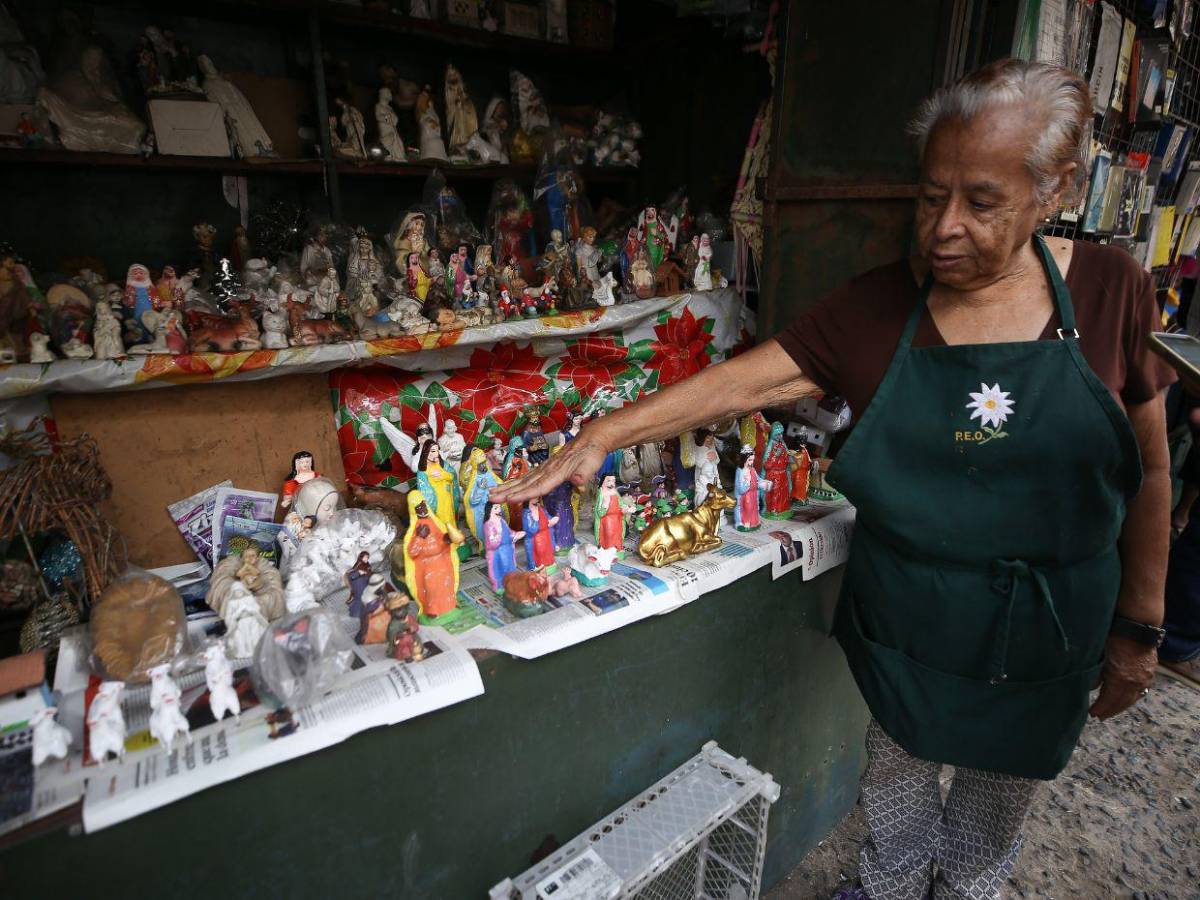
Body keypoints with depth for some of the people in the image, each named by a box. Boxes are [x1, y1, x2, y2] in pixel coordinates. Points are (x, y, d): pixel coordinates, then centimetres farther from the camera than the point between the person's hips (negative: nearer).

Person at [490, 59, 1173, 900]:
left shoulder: (1111, 291, -10)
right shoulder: (878, 307, -12)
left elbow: (1149, 470, -2)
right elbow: (739, 382, -18)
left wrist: (1139, 624, 2)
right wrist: (601, 434, -27)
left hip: (1044, 640, 1)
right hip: (905, 630, 0)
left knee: (998, 803, 24)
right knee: (898, 789, 22)